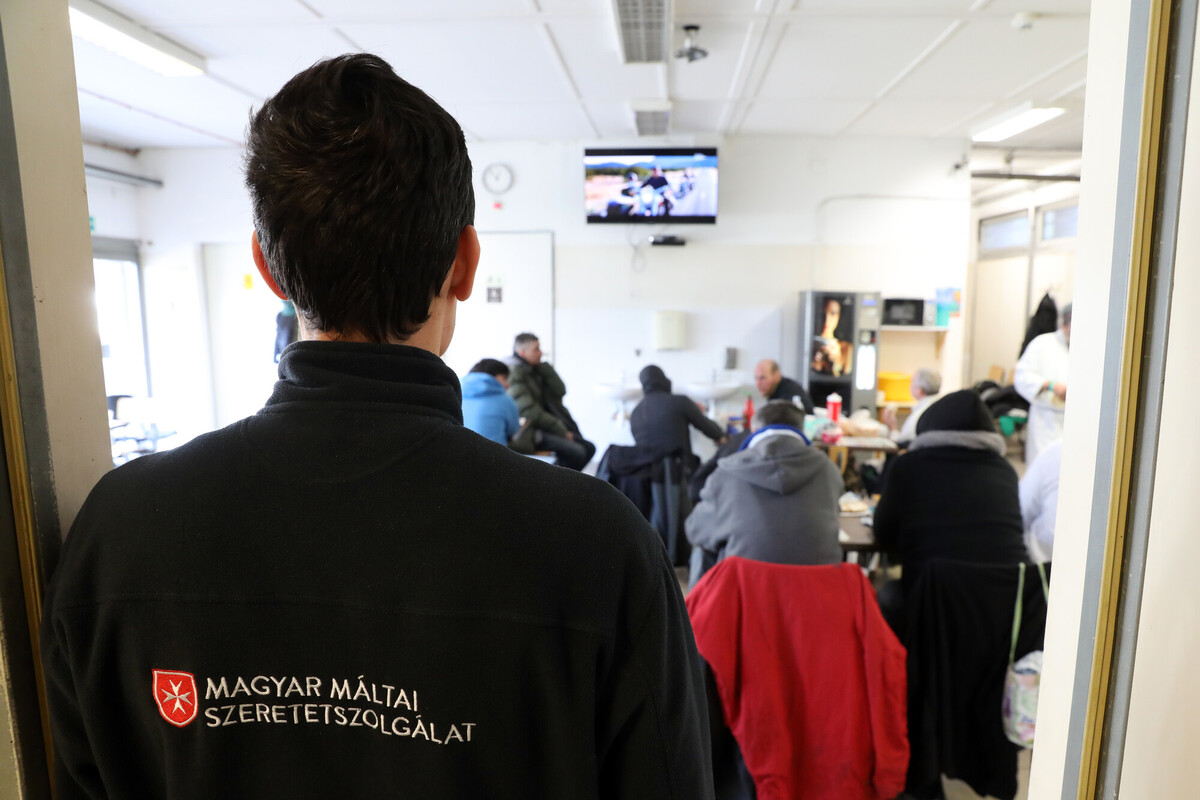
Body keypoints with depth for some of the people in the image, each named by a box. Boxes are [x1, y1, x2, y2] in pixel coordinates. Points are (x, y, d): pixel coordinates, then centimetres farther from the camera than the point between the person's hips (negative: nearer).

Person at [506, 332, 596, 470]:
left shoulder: (536, 370, 10)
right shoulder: (514, 374, -15)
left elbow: (560, 391, 3)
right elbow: (531, 413, -20)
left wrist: (545, 367, -6)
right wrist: (561, 431, -13)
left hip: (545, 427, 9)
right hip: (528, 432, -9)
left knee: (588, 448, 1)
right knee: (576, 452, -22)